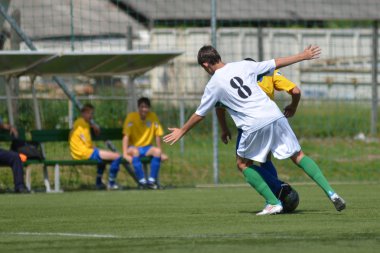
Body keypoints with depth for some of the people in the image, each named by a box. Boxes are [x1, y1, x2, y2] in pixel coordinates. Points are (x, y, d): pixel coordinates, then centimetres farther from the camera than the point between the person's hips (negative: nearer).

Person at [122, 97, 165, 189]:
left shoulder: (153, 117, -3)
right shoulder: (131, 117, -11)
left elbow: (158, 135, 2)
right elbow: (126, 136, -15)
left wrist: (161, 152, -1)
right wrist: (125, 154, -25)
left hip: (147, 148, 3)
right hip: (134, 147, -3)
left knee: (157, 151, -29)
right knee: (135, 152, -37)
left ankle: (152, 180, -22)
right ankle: (142, 181, -34)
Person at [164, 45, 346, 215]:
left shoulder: (214, 85, 4)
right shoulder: (244, 66, 12)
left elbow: (199, 114, 15)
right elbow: (276, 63, 17)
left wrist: (182, 131, 30)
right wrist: (303, 56, 28)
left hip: (254, 126, -4)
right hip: (275, 116, 4)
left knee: (243, 164, 18)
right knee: (298, 156, 13)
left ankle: (273, 203, 7)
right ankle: (330, 192, -1)